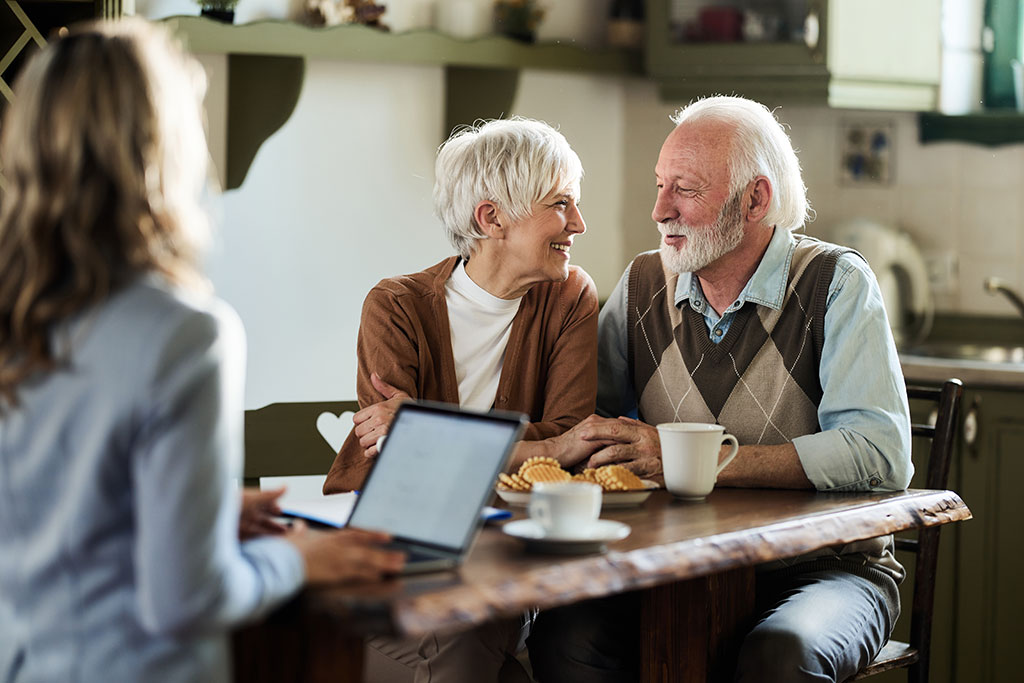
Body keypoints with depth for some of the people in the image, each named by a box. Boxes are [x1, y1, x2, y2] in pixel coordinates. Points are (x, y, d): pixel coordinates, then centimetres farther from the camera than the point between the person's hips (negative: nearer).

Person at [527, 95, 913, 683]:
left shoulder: (835, 284, -6)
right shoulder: (644, 285, 7)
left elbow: (881, 456, -19)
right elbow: (588, 420, 14)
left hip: (826, 565, -3)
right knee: (564, 635, -24)